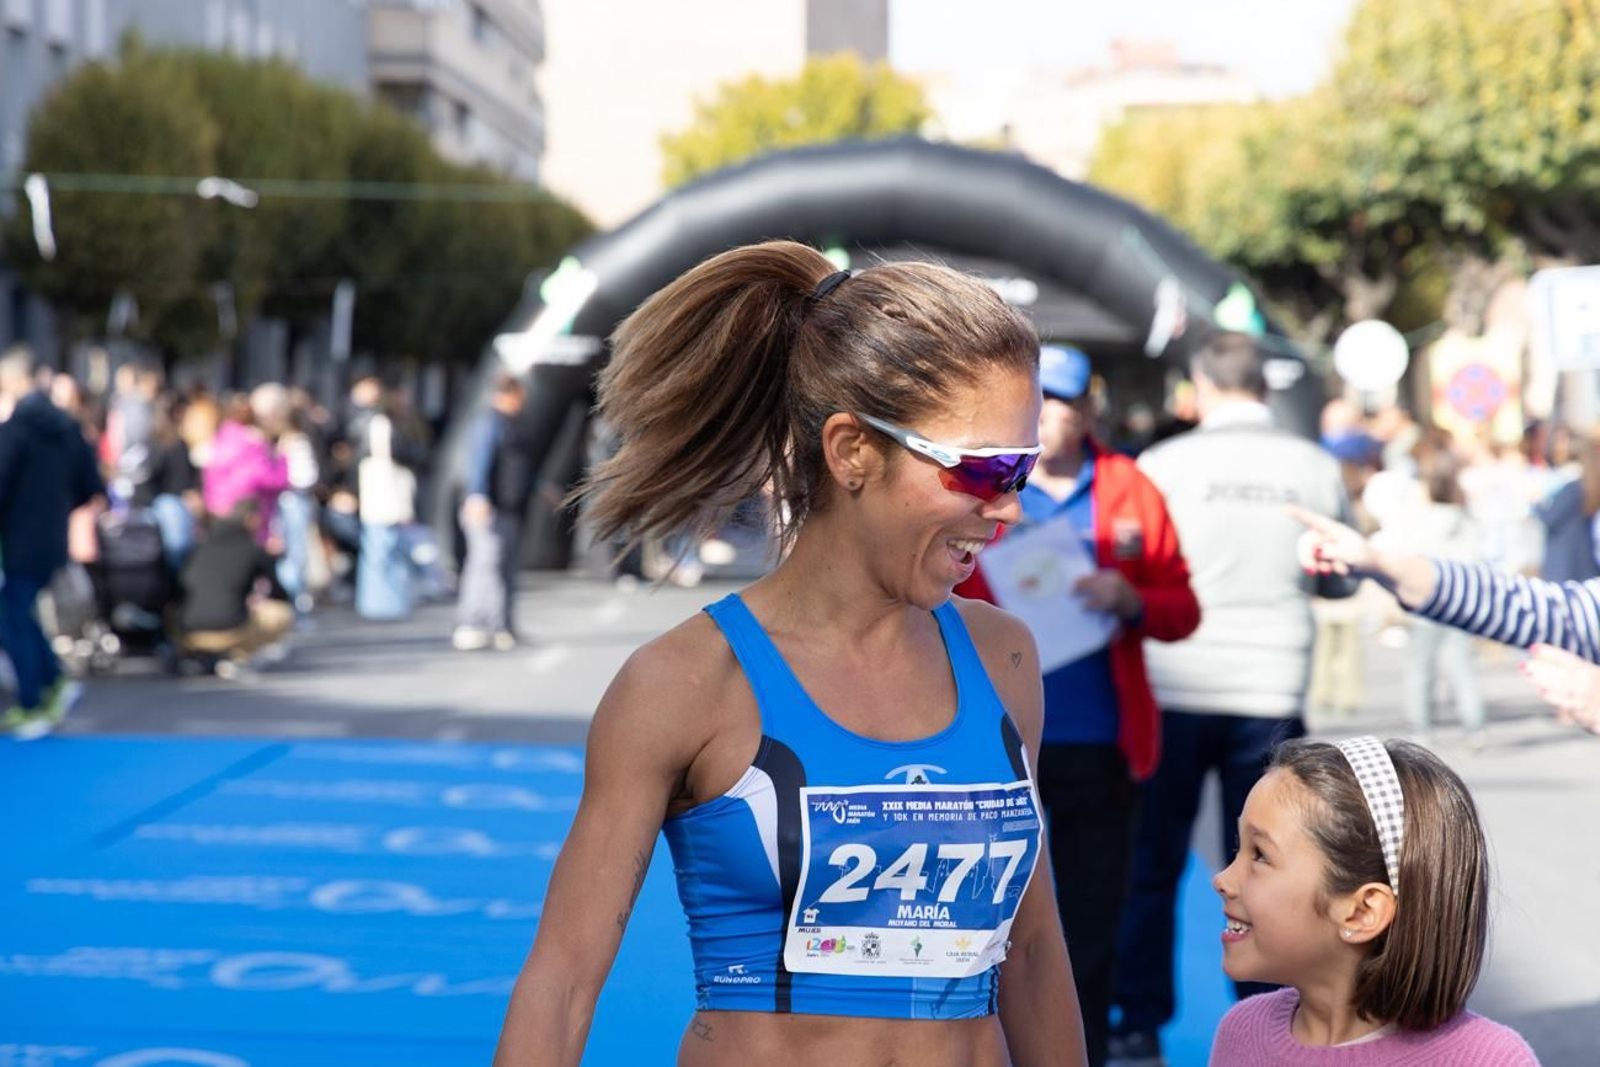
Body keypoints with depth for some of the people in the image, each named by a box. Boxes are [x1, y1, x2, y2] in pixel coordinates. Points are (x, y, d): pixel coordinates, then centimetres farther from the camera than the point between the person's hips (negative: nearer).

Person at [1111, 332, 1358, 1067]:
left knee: (1152, 868, 11)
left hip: (1174, 692, -1)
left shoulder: (1165, 464, -6)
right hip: (1271, 695, 1)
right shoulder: (1315, 468, 0)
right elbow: (1343, 580, 10)